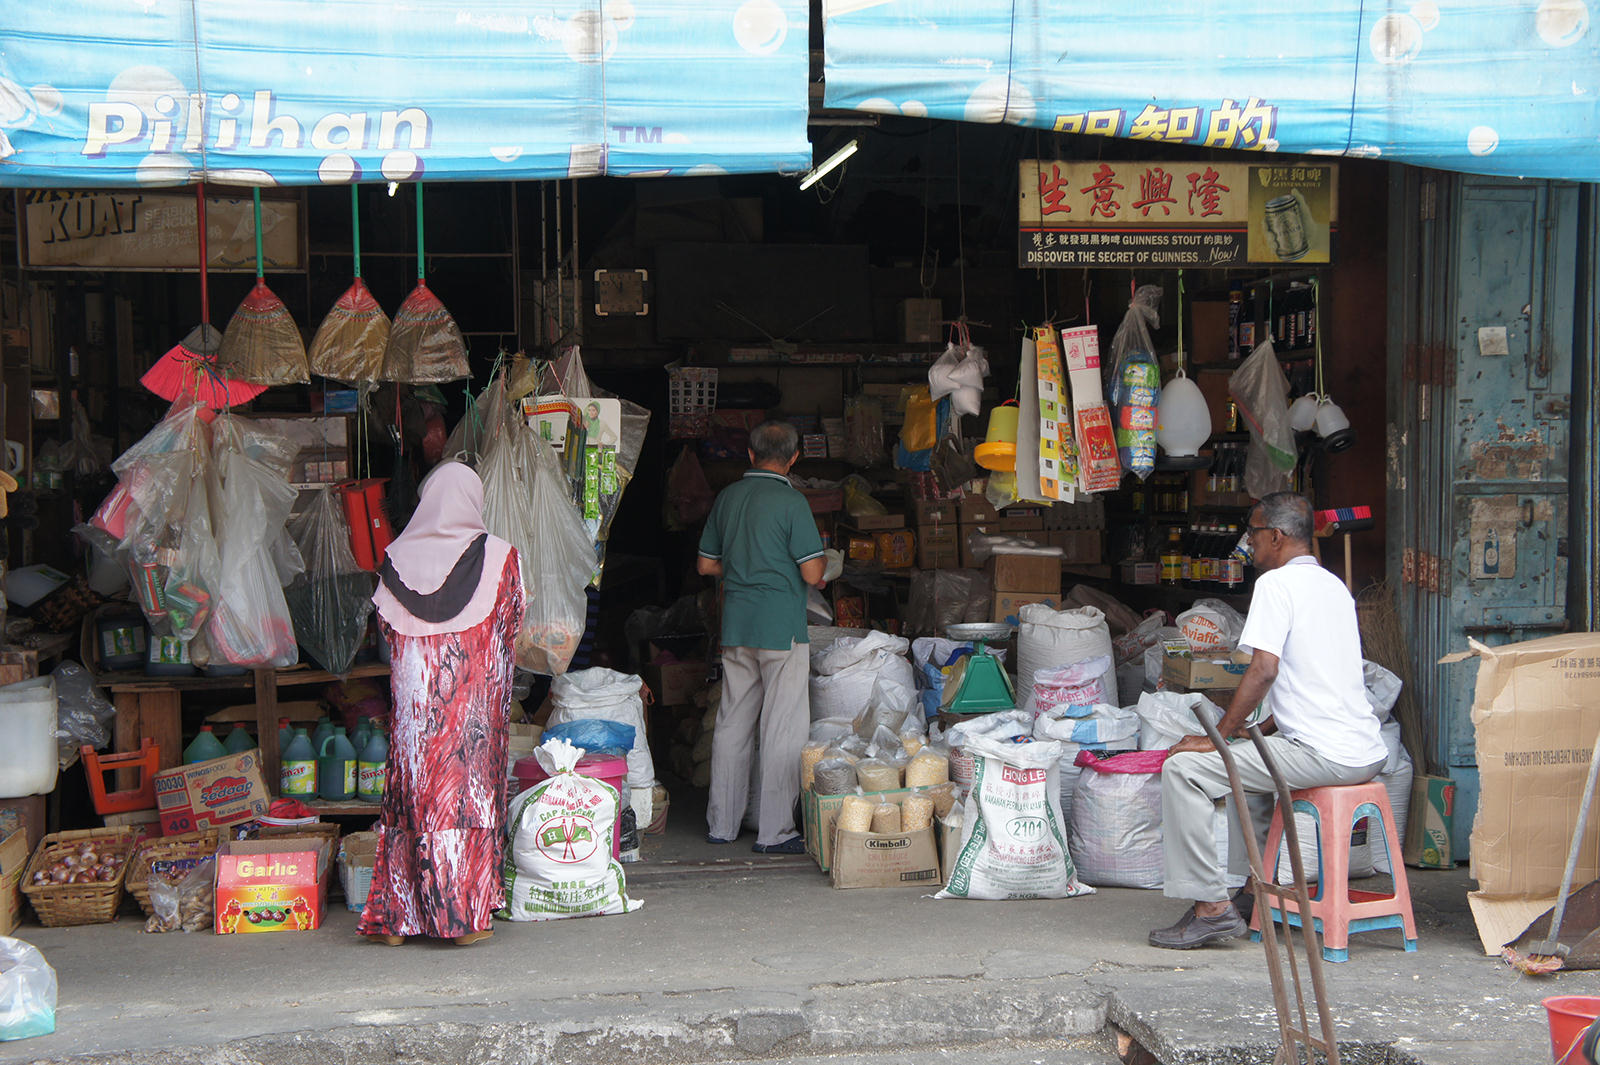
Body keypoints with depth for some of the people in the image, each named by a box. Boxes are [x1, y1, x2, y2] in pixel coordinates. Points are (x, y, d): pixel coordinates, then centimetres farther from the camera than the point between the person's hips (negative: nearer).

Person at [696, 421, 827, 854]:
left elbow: (706, 565, 14)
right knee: (783, 729, -1)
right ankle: (775, 831, 0)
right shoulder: (791, 502, -11)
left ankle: (722, 823, 19)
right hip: (781, 624, -6)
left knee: (732, 724, 13)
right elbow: (812, 573, -13)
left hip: (736, 623, 6)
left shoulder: (727, 497, 8)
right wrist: (819, 564, 8)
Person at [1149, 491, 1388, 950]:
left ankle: (1211, 907, -9)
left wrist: (1217, 737, -9)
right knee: (1247, 756, 34)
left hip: (1321, 755, -10)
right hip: (1366, 753, 10)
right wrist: (1265, 729, 28)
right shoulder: (1334, 585, 20)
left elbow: (1264, 670, -17)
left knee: (1183, 768, -8)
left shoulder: (1276, 583, -8)